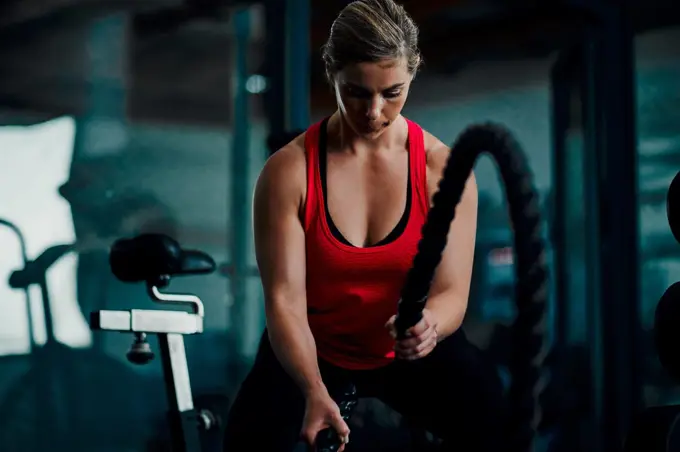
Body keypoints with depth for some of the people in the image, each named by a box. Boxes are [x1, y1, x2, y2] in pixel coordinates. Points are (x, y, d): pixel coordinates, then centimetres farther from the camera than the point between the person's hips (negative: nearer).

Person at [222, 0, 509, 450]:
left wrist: (429, 326, -43)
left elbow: (452, 291, -18)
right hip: (312, 349, 0)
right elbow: (285, 298, -22)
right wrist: (315, 391, -39)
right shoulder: (288, 172, -18)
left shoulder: (445, 170, -15)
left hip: (412, 349, 0)